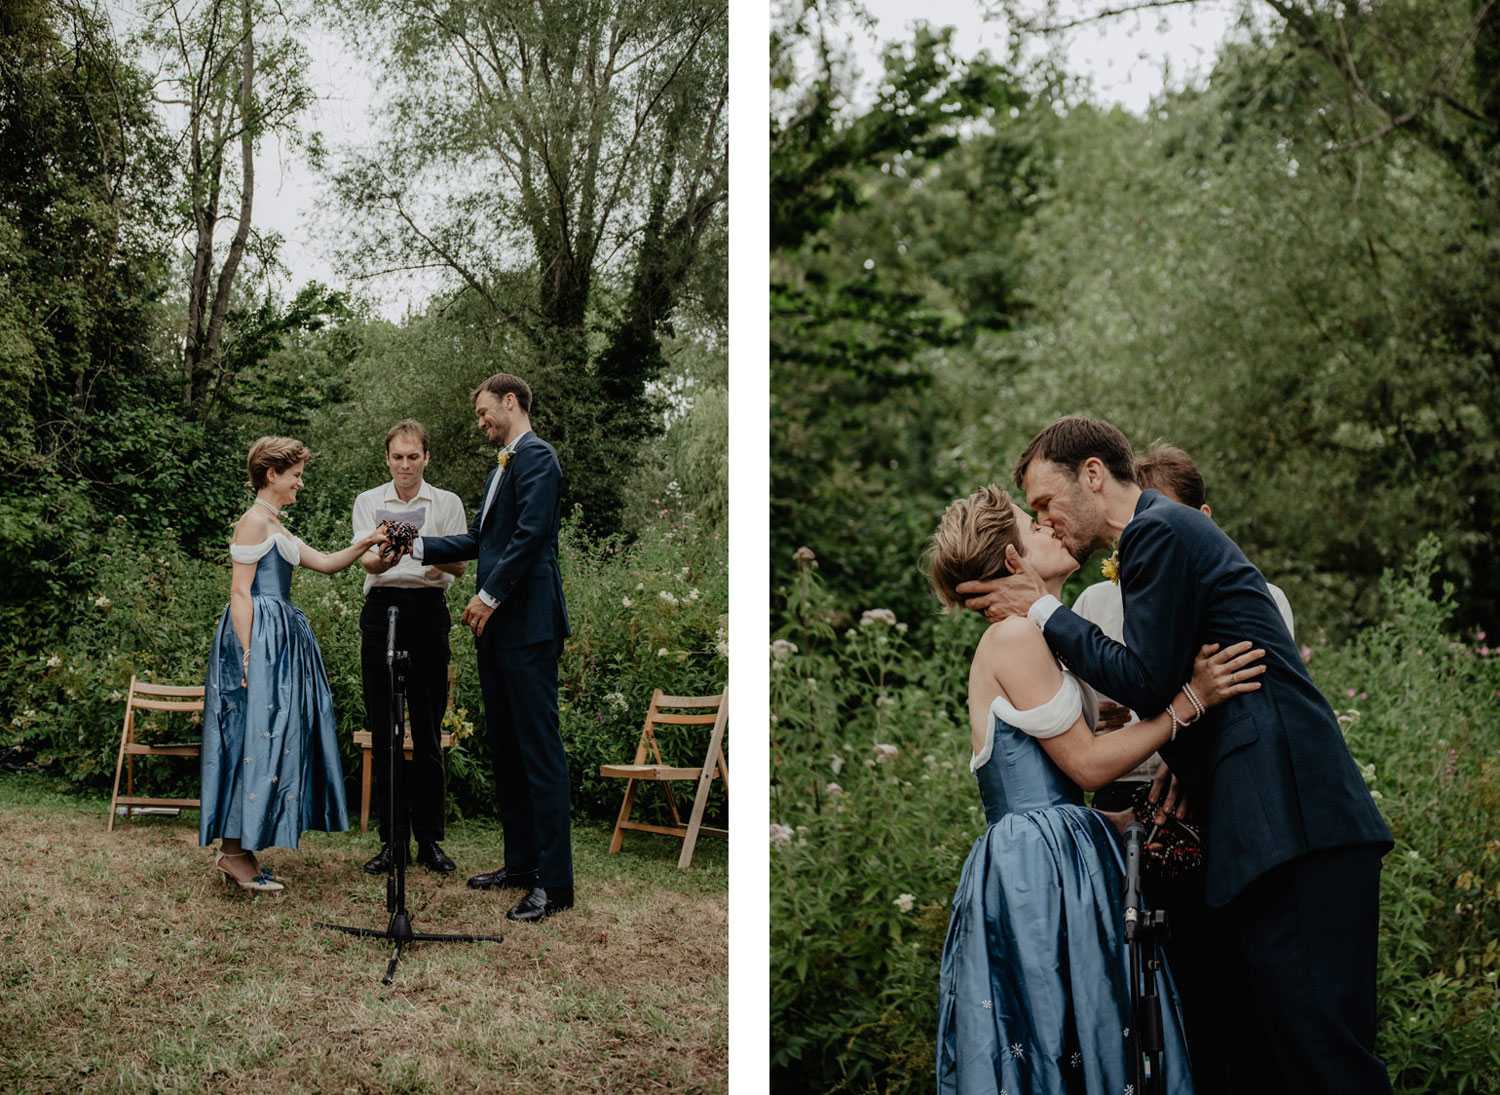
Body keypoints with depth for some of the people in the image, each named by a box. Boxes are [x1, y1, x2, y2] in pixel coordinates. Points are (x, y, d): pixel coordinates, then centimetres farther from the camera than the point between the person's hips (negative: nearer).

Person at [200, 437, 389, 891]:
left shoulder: (275, 527, 21)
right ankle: (233, 853, -6)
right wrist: (248, 655, -20)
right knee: (254, 735, -9)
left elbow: (325, 563, 22)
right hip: (259, 637, -10)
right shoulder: (254, 521, -8)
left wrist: (365, 544, 8)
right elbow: (240, 592, -14)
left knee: (272, 737, 8)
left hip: (280, 640, 10)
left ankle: (242, 852, 10)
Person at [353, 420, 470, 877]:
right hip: (381, 611, 1)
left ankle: (430, 840, 5)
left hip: (428, 612, -1)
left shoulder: (447, 503, 8)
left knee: (428, 730, -2)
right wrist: (382, 559, -29)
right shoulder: (368, 502, 10)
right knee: (383, 731, 1)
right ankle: (391, 840, 8)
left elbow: (460, 566, 0)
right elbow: (365, 560, -4)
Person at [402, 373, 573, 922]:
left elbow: (530, 534, -19)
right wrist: (417, 545, 16)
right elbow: (478, 540, 23)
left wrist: (489, 595, -19)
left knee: (539, 748, -9)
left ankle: (554, 881, -8)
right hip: (497, 627, 10)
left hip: (527, 624, -10)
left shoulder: (536, 458, -9)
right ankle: (521, 861, 21)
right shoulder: (504, 464, 21)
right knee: (504, 746, 13)